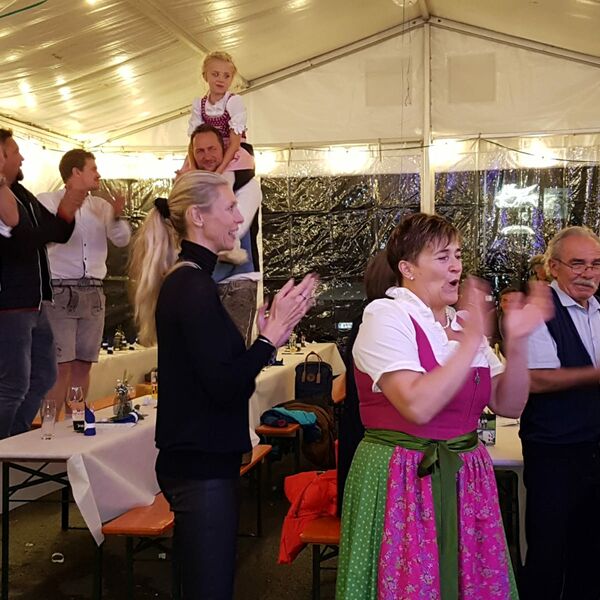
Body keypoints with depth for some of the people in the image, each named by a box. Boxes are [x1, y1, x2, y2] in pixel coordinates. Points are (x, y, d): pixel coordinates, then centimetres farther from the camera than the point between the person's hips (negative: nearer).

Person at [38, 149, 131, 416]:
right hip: (60, 291, -5)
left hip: (93, 292, 5)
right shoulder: (47, 201, 1)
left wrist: (117, 216, -11)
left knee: (83, 365, 8)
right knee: (61, 366, -9)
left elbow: (121, 240, 7)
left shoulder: (102, 206, 13)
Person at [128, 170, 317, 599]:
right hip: (202, 466, -10)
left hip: (199, 459, 10)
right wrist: (272, 334, -15)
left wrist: (272, 331, 7)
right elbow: (224, 386, -23)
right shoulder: (193, 286, -19)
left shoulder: (184, 281, 12)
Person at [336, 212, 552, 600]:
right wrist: (471, 341, -20)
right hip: (403, 483, -6)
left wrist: (517, 342, -8)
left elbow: (509, 405, 5)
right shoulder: (387, 317, -11)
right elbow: (418, 406, -25)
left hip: (467, 480, 7)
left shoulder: (462, 322, 9)